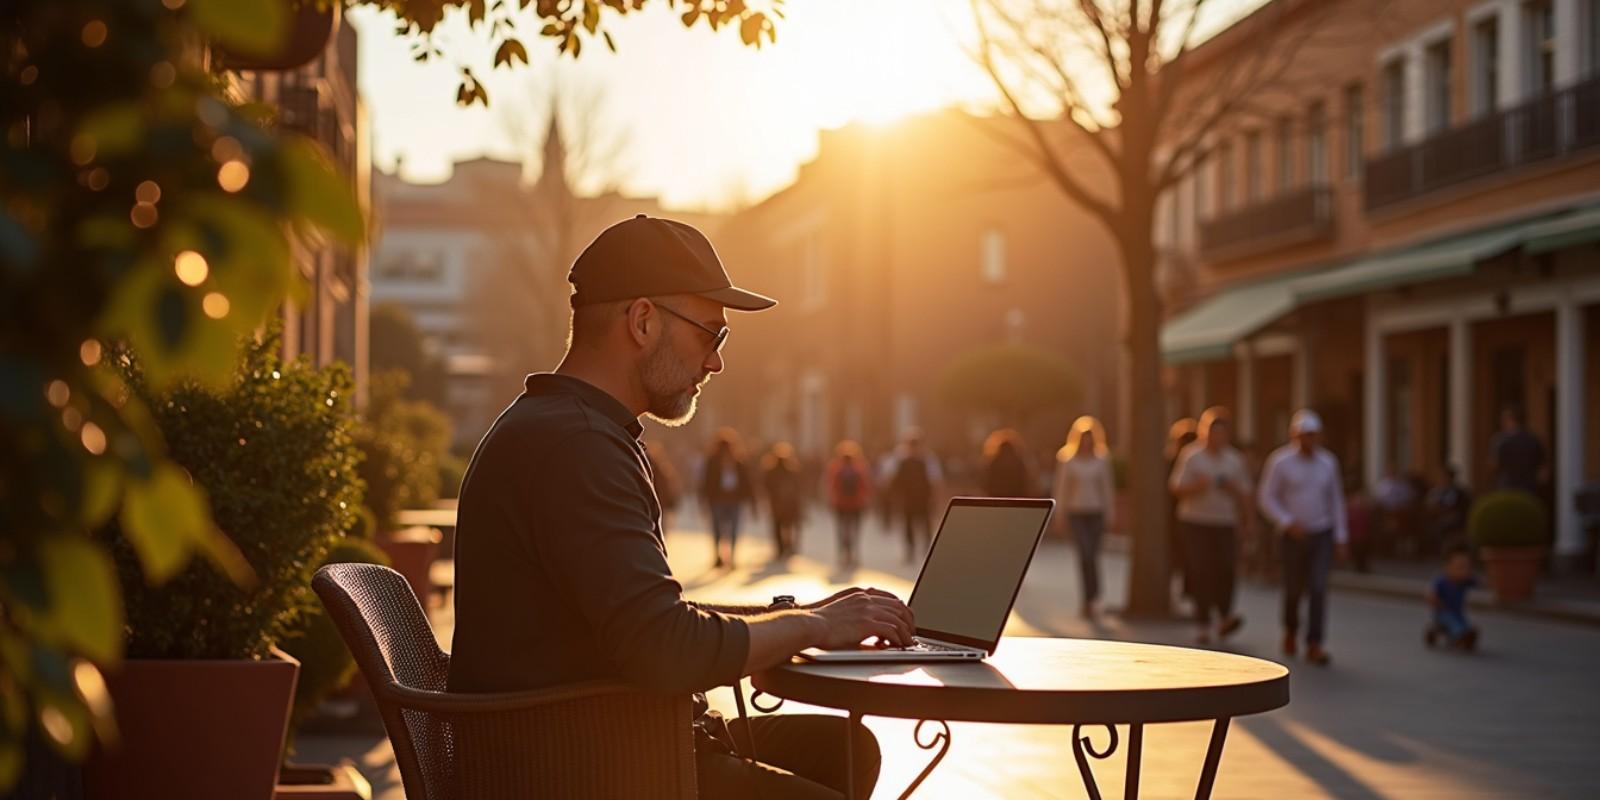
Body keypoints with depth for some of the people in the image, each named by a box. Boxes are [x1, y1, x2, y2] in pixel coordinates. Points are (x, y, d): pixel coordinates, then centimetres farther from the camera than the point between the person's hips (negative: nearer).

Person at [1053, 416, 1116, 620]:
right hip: (1076, 512, -2)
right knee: (1086, 552, -15)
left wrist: (1111, 513, 5)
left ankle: (1089, 601, 17)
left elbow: (1107, 486, 7)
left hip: (1097, 512, 2)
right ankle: (1092, 597, -13)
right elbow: (1061, 487, 2)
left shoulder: (1102, 459, 4)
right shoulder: (1067, 460, 0)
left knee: (1091, 554, 4)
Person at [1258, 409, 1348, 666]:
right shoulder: (1280, 461, -8)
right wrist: (1288, 523, -19)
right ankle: (1291, 628, 37)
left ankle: (1314, 645, -9)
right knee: (1294, 589, 7)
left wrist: (1341, 538, 5)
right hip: (1294, 536, -2)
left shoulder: (1328, 462, 2)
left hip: (1322, 534, 2)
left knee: (1319, 588, -10)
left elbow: (1336, 501, 8)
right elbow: (1267, 499, -6)